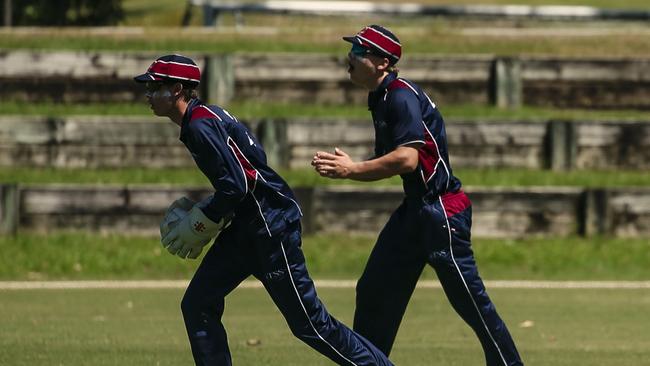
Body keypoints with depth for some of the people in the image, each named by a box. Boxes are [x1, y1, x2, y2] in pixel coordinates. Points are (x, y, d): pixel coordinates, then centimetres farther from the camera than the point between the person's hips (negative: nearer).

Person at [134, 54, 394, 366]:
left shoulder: (201, 126, -17)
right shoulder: (194, 124, 13)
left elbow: (234, 186, -23)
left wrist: (198, 225, -12)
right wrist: (202, 214, 11)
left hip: (272, 224, -10)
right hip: (245, 228, 10)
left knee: (308, 323, -5)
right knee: (197, 305, 7)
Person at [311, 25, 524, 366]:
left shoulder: (402, 97, -17)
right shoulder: (380, 99, 13)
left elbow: (407, 159, -28)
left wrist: (351, 170, -23)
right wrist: (347, 167, 2)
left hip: (442, 208, -10)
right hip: (415, 210, 10)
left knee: (469, 299, -8)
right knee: (373, 291, 12)